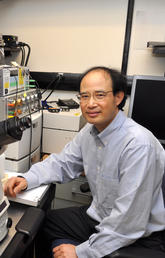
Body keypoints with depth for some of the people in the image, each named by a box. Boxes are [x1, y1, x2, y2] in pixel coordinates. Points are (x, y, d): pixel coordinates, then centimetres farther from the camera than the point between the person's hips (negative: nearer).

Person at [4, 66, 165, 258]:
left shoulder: (138, 144, -31)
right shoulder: (90, 131, -4)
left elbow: (130, 222, -29)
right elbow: (62, 163, 6)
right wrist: (27, 179, -10)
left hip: (139, 237, -6)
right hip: (99, 217, 7)